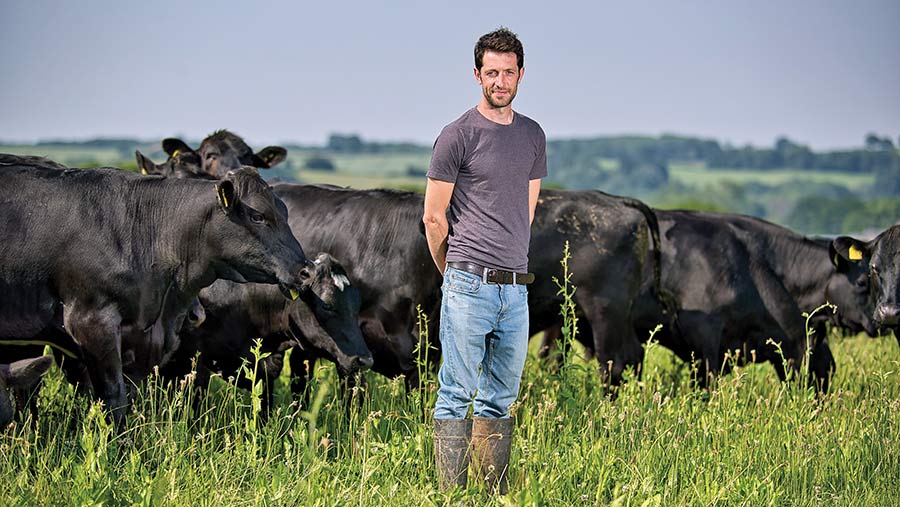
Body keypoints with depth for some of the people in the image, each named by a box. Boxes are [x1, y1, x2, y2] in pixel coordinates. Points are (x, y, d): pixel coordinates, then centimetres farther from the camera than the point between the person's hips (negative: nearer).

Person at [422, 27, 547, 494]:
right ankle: (450, 496, -2)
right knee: (457, 396, -4)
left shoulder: (532, 136, 14)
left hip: (516, 287, 5)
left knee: (500, 400, 9)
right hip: (469, 288, -5)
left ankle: (496, 496, 14)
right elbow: (434, 217, 0)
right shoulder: (458, 136, -4)